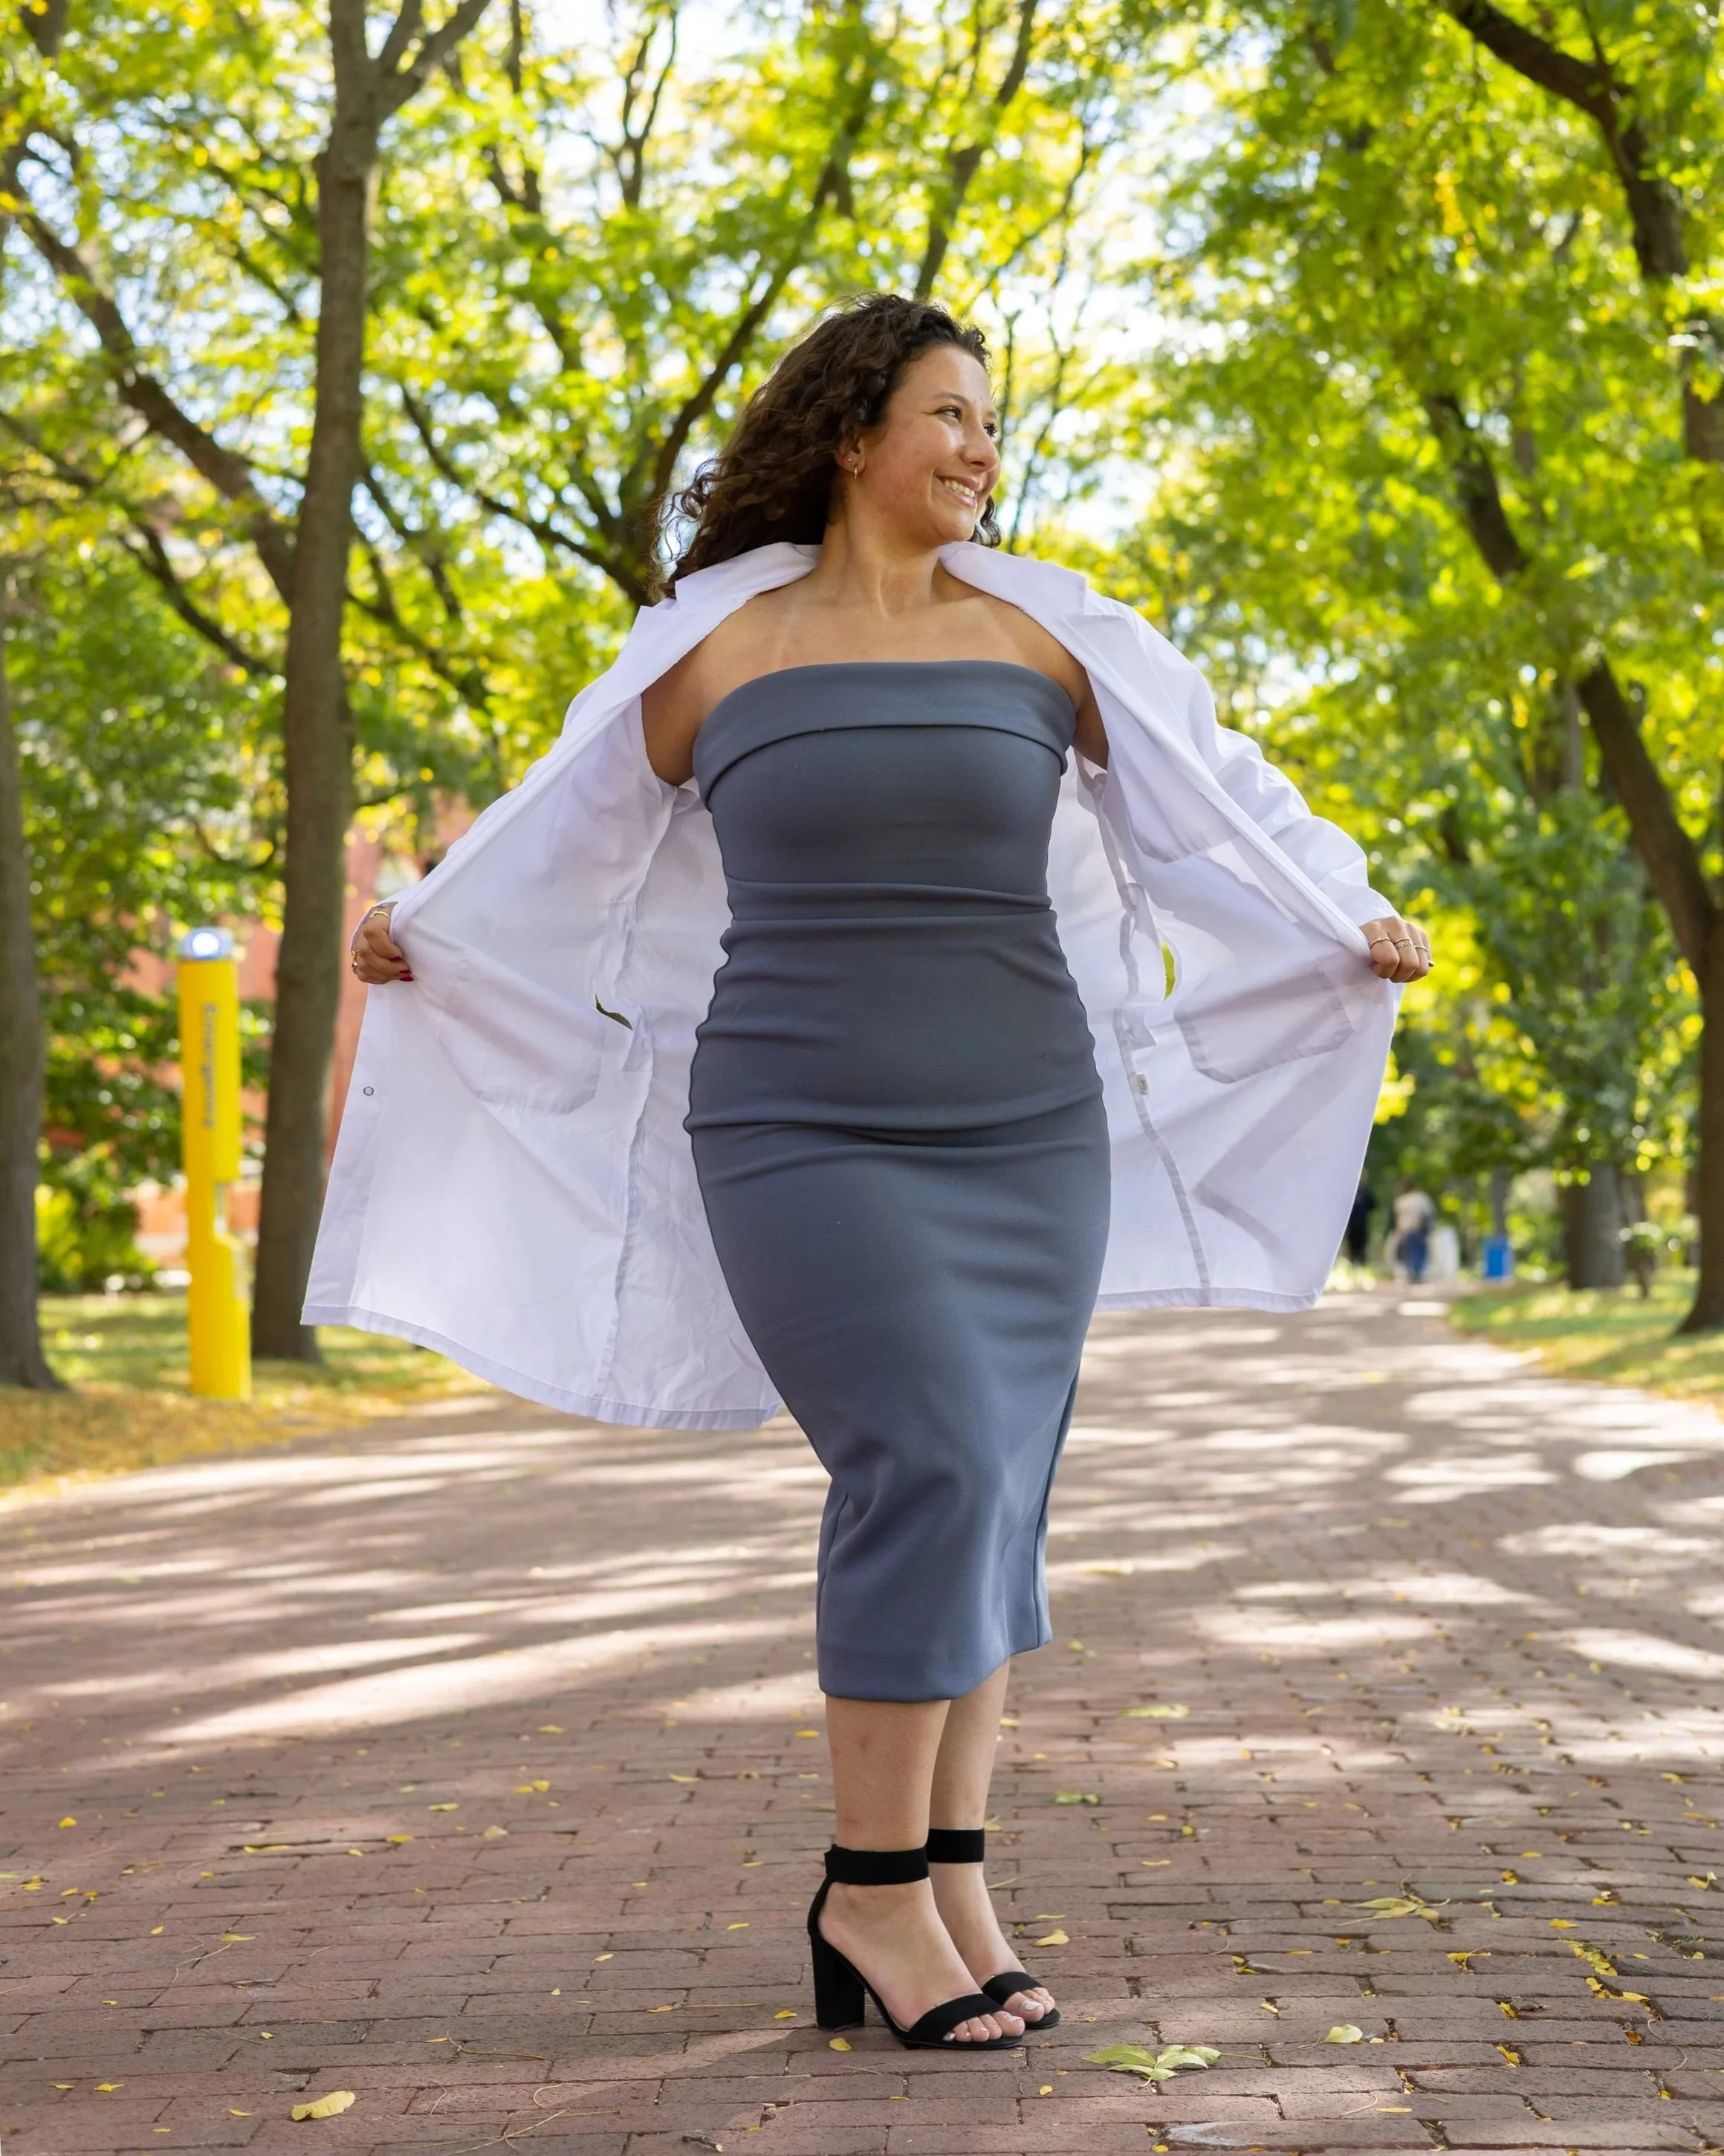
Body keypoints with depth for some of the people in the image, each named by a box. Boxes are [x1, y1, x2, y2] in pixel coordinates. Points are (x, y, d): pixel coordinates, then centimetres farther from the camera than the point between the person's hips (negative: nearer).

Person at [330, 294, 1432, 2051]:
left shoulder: (1036, 636, 7)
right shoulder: (718, 651, 3)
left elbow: (1200, 796, 18)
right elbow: (581, 828, 19)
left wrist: (1347, 929, 18)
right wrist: (427, 935, 24)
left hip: (1023, 1138, 3)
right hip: (805, 1138, -3)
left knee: (983, 1501, 2)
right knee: (929, 1467, -16)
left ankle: (949, 1883, 11)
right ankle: (872, 1888, -3)